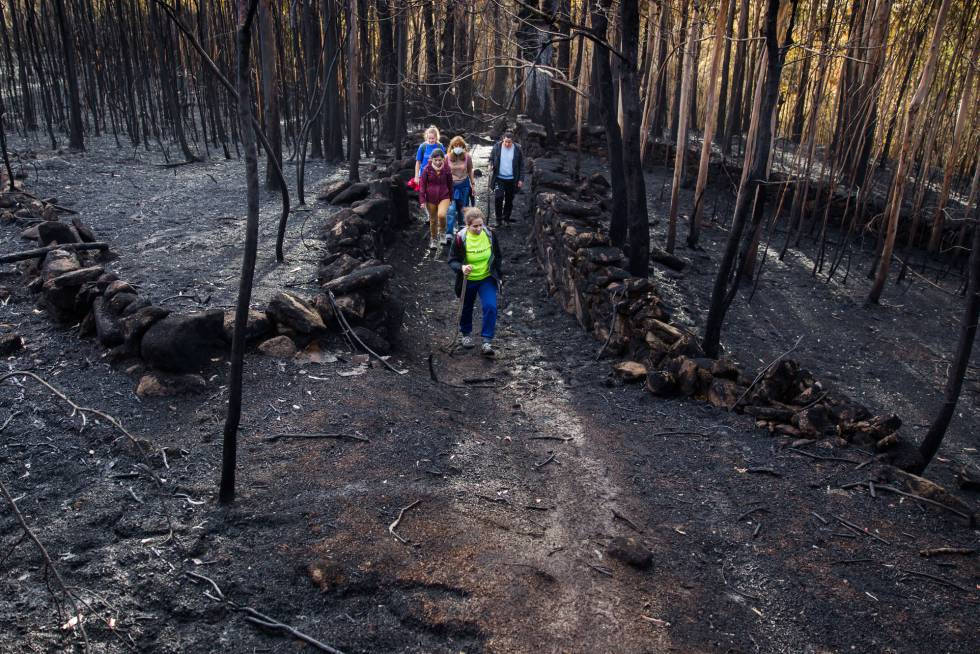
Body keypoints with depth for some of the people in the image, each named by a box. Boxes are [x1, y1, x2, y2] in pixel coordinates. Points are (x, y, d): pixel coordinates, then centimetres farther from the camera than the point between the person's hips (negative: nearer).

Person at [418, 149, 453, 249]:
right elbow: (422, 185, -5)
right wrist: (422, 200, -7)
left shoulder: (446, 169, -7)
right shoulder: (427, 169, -9)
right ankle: (433, 239, 36)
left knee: (441, 215, -26)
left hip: (444, 197, -1)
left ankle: (442, 231, 6)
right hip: (431, 198, 1)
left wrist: (451, 198, 11)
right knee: (433, 219, 13)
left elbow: (450, 184, 5)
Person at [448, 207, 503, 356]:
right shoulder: (460, 238, -19)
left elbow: (497, 256, 5)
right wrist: (461, 267, -34)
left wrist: (499, 274, 7)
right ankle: (466, 334, 44)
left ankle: (487, 342, -10)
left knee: (490, 307, -17)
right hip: (468, 280, -1)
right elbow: (452, 260, -13)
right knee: (466, 308, 17)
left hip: (487, 278, 1)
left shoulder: (489, 234, -11)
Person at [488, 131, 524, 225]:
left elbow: (521, 165, 1)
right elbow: (491, 158, 10)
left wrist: (521, 179, -3)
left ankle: (506, 217, 26)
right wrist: (491, 165, -13)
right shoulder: (497, 147, -4)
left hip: (511, 179, 1)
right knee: (498, 197, -13)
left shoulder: (517, 149, -4)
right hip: (499, 178, -1)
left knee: (509, 199, 9)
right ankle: (498, 218, 2)